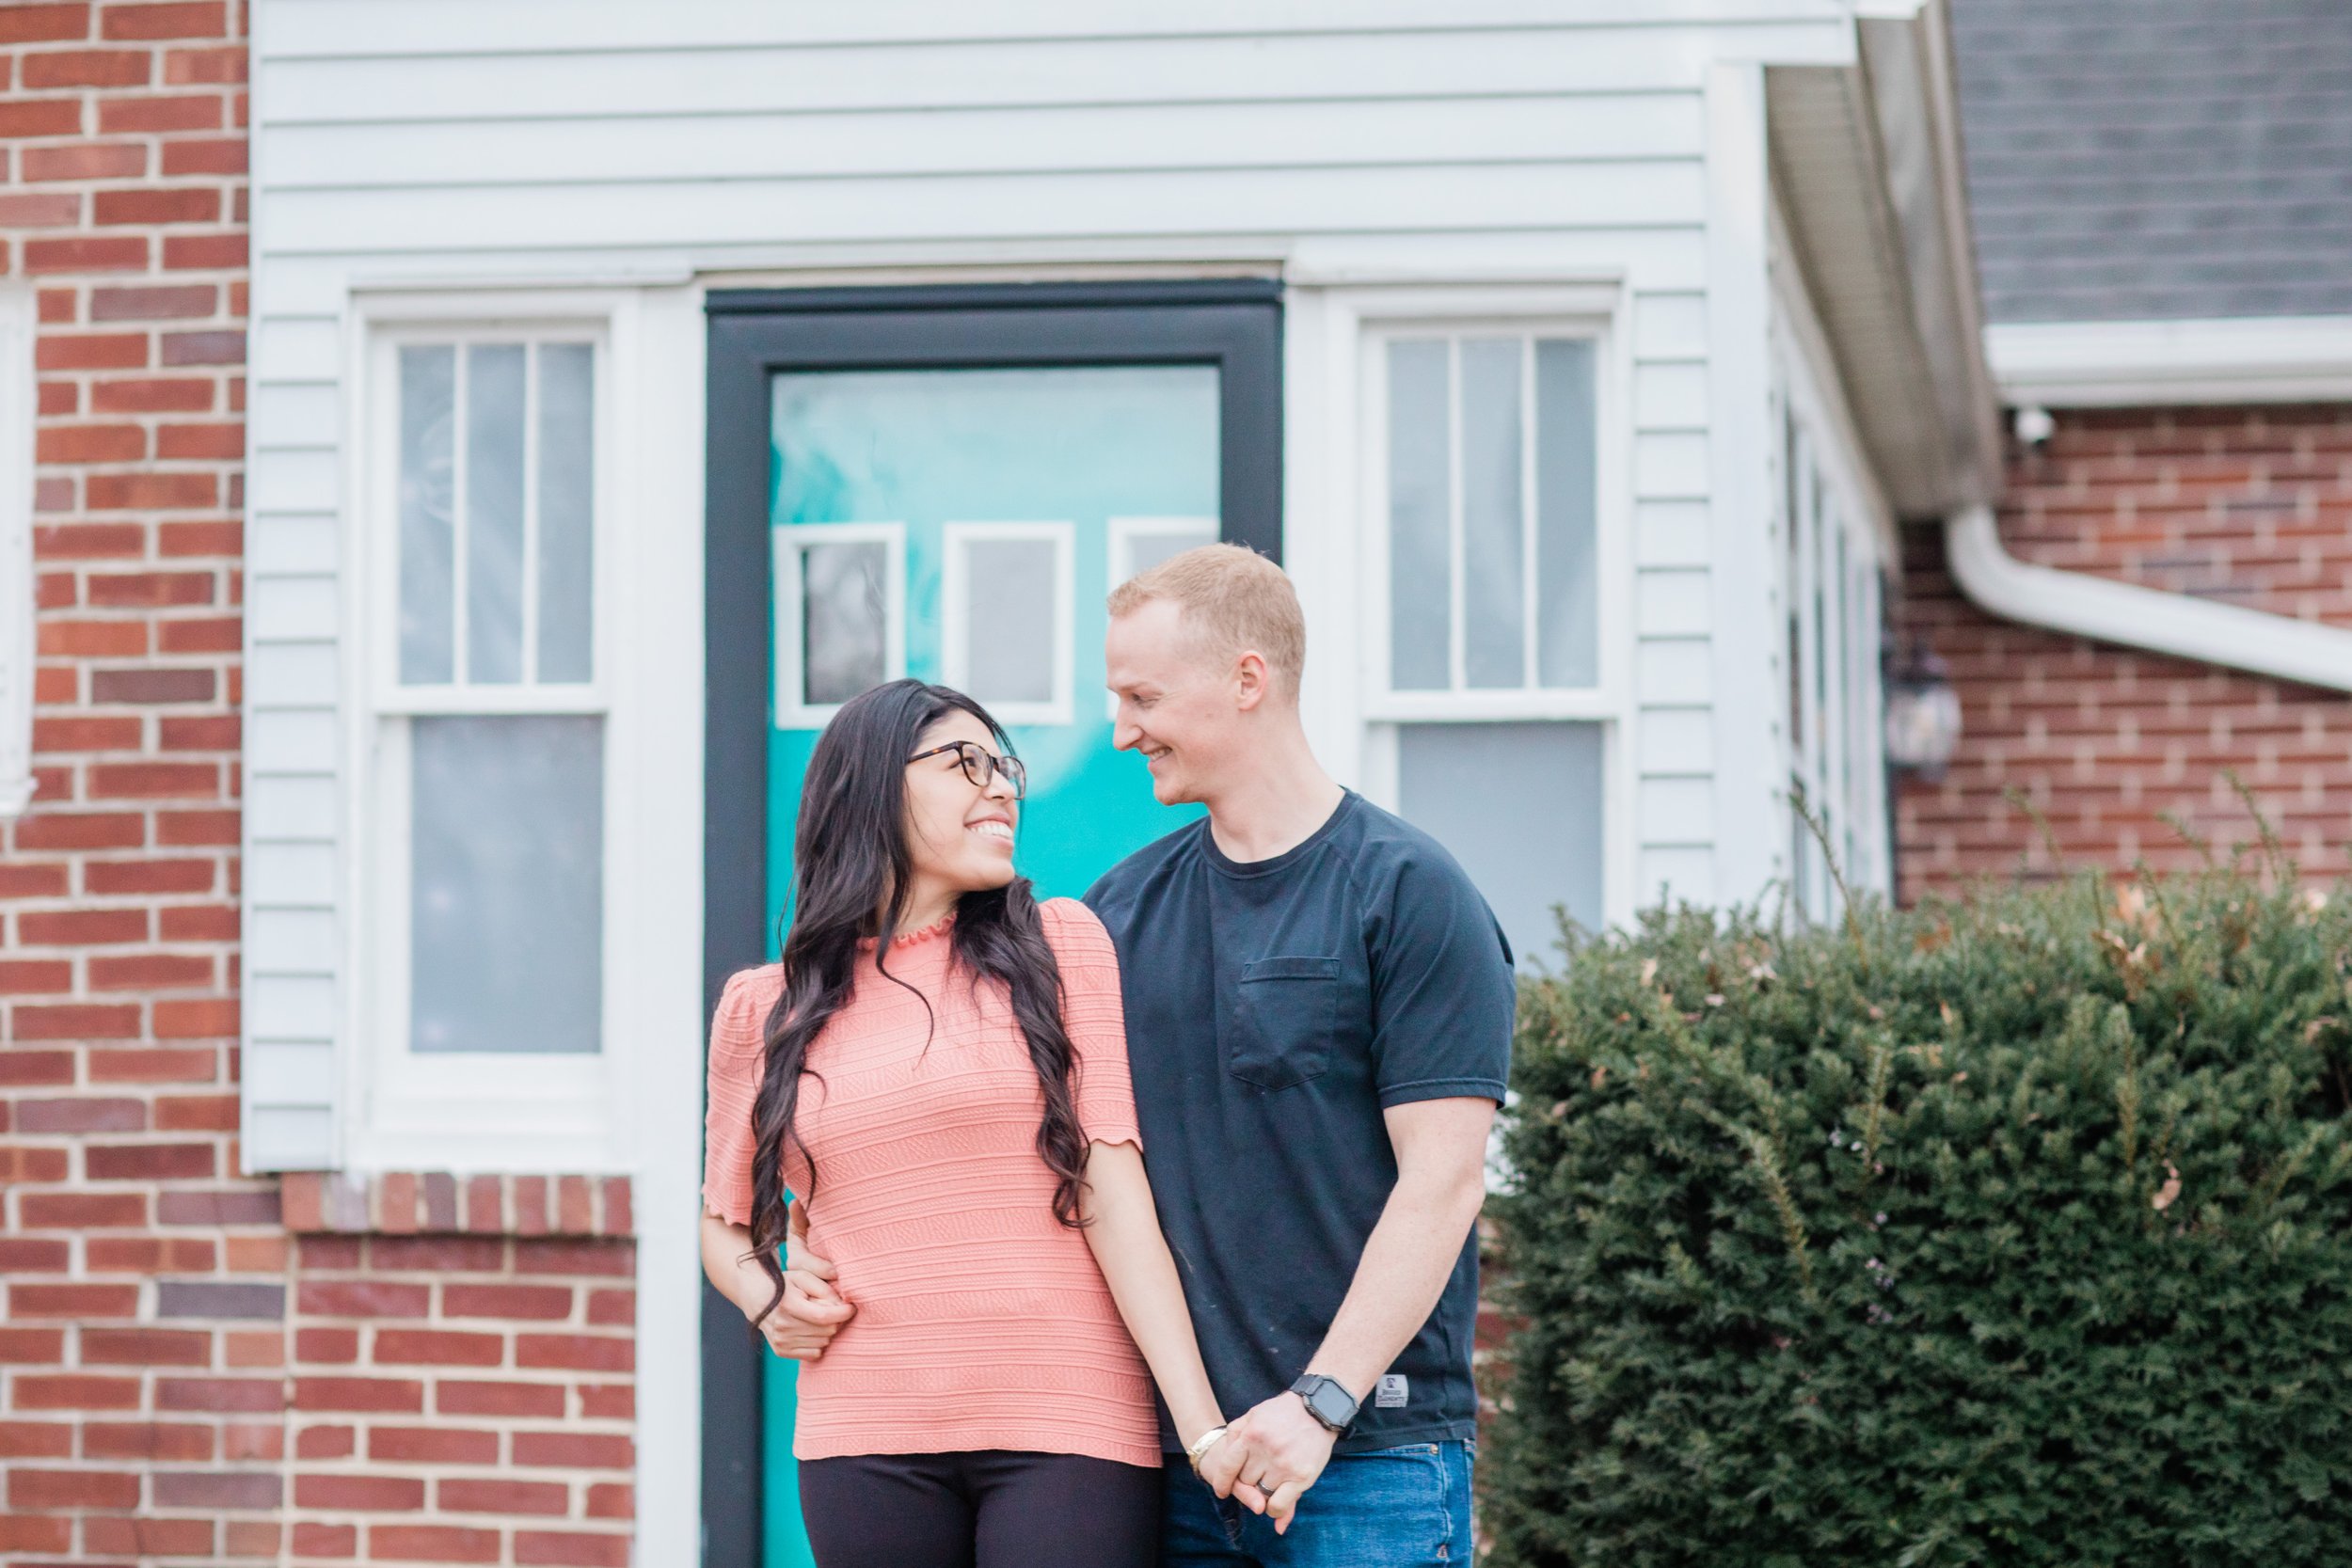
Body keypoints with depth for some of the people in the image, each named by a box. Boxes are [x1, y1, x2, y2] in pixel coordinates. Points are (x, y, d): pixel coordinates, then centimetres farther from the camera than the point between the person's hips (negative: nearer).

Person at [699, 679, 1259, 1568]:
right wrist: (767, 1304, 1)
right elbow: (725, 1220, 23)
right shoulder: (765, 1011, 11)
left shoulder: (1061, 946, 5)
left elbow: (1114, 1195, -2)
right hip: (866, 1439, 2)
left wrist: (1202, 1423, -11)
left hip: (1067, 1426, -2)